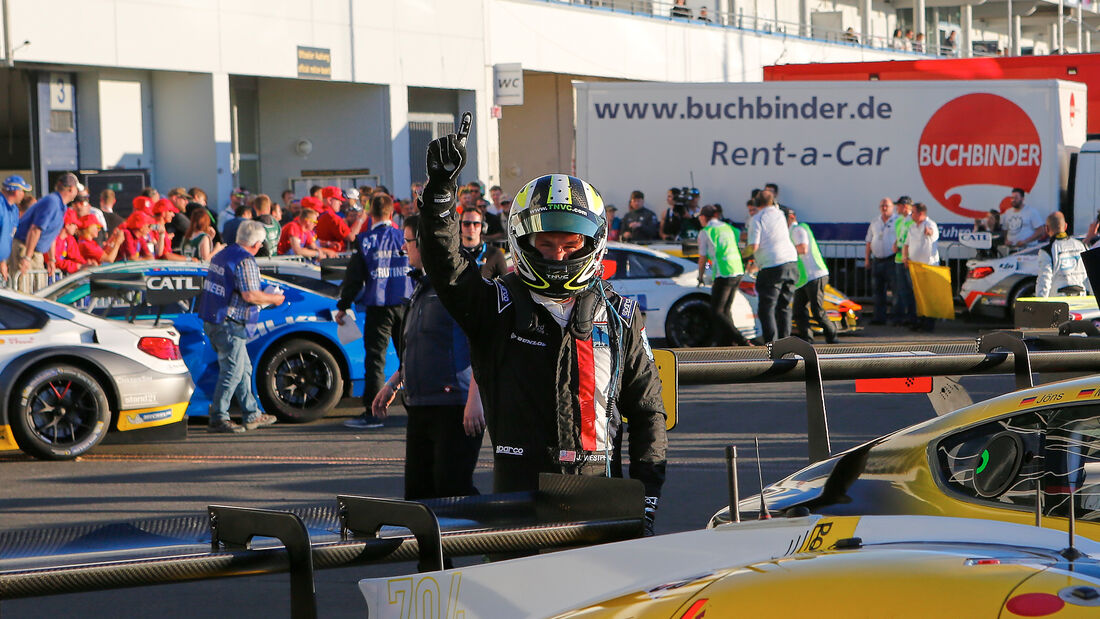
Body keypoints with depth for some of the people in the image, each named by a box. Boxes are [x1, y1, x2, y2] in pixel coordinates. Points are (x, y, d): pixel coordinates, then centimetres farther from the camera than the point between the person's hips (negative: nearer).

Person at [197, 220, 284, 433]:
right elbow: (250, 295, -22)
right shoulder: (245, 262, -16)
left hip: (212, 321, 10)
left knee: (244, 368, 16)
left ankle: (252, 415, 22)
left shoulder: (221, 255, 14)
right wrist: (273, 299, -4)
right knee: (232, 371, -3)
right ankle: (217, 419, -1)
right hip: (229, 325, -10)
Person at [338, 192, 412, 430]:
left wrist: (343, 306, 6)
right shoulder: (404, 237, 2)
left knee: (375, 359, -1)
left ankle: (372, 412, -5)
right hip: (405, 304, 3)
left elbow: (354, 277, -3)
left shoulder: (365, 241, -5)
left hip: (378, 308, -3)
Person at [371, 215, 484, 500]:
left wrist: (475, 399, -25)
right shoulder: (422, 289, 21)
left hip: (454, 406, -9)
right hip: (419, 408, 9)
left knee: (452, 489, -14)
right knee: (418, 491, 8)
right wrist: (392, 385, 27)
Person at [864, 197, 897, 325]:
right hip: (877, 260, 5)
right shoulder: (874, 222, 16)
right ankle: (879, 317, 8)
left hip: (891, 260, -5)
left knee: (896, 289, -7)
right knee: (878, 290, 5)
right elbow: (869, 242, 19)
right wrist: (867, 258, 13)